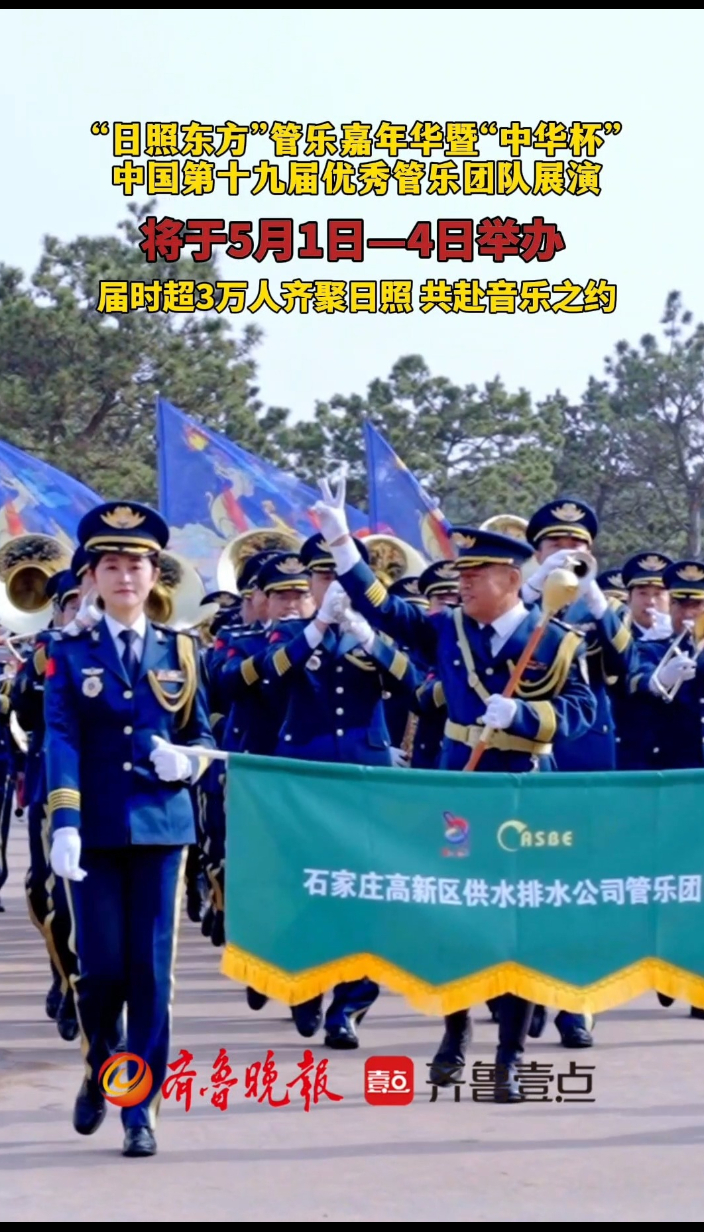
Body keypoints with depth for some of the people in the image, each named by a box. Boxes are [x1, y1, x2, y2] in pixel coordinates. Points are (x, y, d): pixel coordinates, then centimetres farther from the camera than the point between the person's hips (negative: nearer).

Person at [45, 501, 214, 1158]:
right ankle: (99, 1071, 28)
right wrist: (64, 823, -19)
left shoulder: (180, 651, 10)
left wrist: (186, 761, -11)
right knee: (102, 967, -2)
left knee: (151, 970, -2)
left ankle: (141, 1111, 5)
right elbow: (61, 741, -7)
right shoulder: (71, 653, 4)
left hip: (161, 826, 1)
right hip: (95, 830, -1)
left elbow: (201, 736, 14)